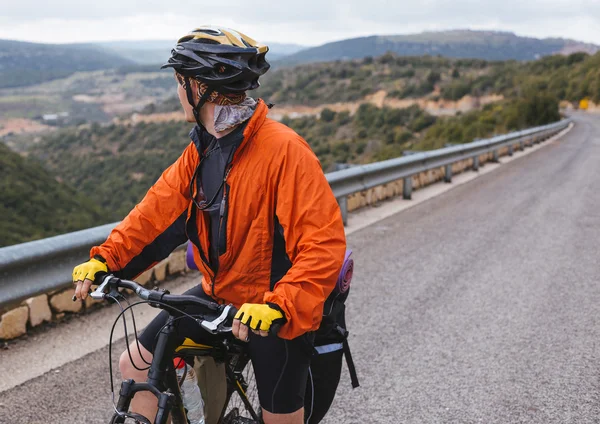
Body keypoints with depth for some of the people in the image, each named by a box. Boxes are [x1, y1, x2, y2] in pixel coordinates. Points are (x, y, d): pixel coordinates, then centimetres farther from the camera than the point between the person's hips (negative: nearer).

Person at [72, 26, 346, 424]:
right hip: (218, 294, 7)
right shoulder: (201, 149, 0)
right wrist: (105, 258, -9)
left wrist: (278, 307, -37)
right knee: (136, 365, 2)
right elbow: (159, 208, 3)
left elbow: (324, 244, -28)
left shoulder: (284, 149, -25)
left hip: (277, 312, -6)